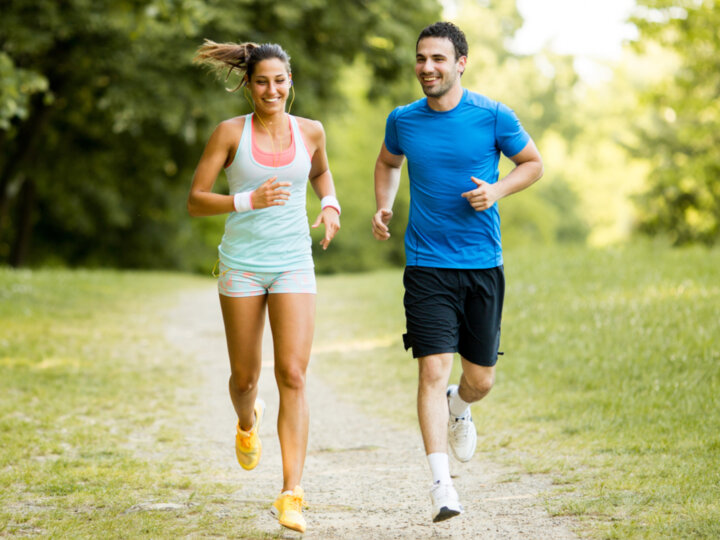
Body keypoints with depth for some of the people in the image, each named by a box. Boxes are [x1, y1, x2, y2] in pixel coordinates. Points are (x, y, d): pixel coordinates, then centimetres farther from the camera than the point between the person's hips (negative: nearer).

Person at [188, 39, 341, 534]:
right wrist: (249, 201, -18)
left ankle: (291, 494, -12)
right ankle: (247, 423, 48)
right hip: (242, 264, 0)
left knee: (293, 376, -12)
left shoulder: (309, 131, 3)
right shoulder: (231, 133, -3)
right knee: (245, 376, 10)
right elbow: (195, 200, -3)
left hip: (294, 265, 0)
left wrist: (330, 206, 5)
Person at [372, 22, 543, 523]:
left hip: (483, 264, 0)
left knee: (480, 378, 8)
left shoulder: (492, 116, -4)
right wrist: (384, 206, 6)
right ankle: (442, 483, -10)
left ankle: (459, 408, 46)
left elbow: (533, 164, 9)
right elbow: (388, 162, 24)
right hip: (427, 266, 0)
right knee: (434, 370, -13)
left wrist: (497, 190, -10)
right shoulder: (403, 120, 3)